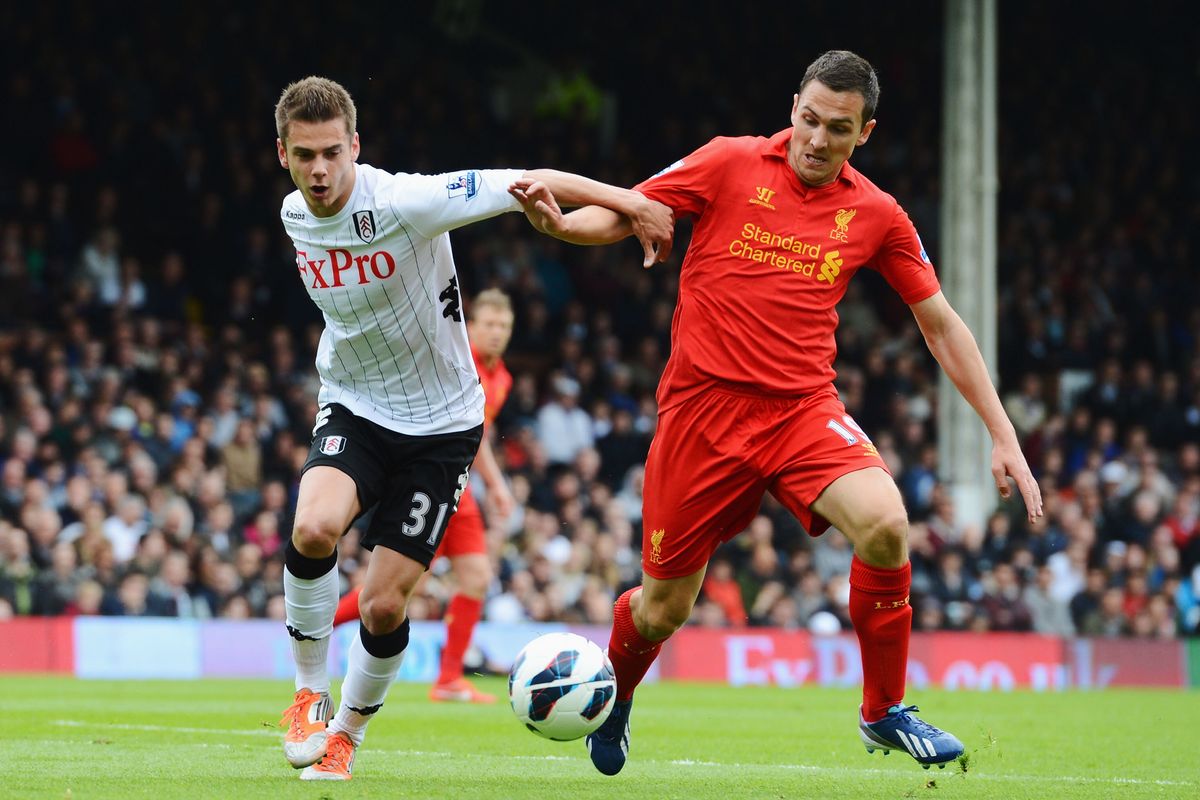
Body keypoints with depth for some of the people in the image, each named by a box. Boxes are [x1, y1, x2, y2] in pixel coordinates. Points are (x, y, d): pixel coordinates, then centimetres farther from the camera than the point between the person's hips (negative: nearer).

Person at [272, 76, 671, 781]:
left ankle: (347, 733, 22)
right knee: (313, 527, -28)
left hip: (440, 425, -3)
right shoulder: (294, 217, -3)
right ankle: (310, 694, -7)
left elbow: (532, 185, -18)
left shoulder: (405, 202, -23)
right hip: (352, 408, 3)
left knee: (384, 607, -6)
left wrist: (635, 204, -15)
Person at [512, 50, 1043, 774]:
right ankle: (613, 701, 41)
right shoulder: (732, 164, -2)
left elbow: (941, 325, 11)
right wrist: (559, 221, -24)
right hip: (705, 407, -1)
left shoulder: (876, 214, 4)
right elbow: (622, 214, -1)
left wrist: (1003, 436, 7)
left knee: (884, 521, -28)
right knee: (663, 610, 5)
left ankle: (884, 712, -9)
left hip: (803, 407, 1)